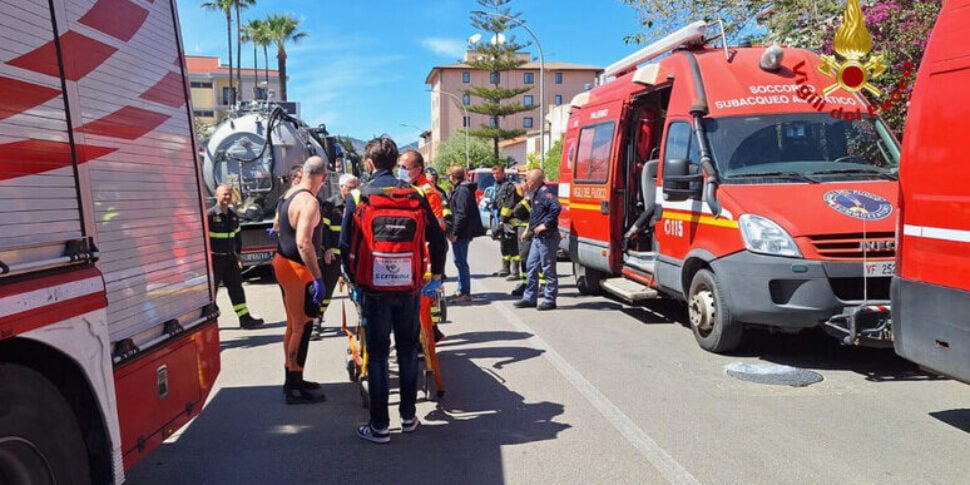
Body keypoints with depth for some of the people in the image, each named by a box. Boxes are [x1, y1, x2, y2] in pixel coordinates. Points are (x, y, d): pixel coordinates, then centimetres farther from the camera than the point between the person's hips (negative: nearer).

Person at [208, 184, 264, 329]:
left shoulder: (233, 216, 10)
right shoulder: (210, 215, -13)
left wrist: (238, 254, 19)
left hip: (230, 258, 7)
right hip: (214, 259, -7)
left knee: (236, 287, 7)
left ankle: (245, 318, 11)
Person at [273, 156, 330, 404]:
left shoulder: (289, 194, 8)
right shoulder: (309, 201, -22)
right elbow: (303, 243, -31)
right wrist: (318, 278, -29)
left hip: (284, 262, 10)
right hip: (297, 268, -10)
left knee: (293, 325, 18)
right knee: (302, 327, -1)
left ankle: (293, 380, 28)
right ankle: (295, 388, 7)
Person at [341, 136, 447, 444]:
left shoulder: (358, 196, -6)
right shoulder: (414, 194, 0)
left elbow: (345, 244, -5)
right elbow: (437, 238, 1)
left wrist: (354, 278, 7)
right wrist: (436, 276, 12)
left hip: (373, 286, -2)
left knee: (377, 355, 6)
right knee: (408, 350, 15)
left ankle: (379, 426, 11)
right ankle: (408, 417, 25)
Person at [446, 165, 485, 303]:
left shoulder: (462, 190, -16)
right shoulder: (460, 189, 15)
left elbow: (462, 214, -22)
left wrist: (455, 233, -20)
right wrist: (454, 231, 18)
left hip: (462, 233, -10)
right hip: (462, 232, 10)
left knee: (461, 262, -6)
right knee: (459, 261, 17)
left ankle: (465, 293, -1)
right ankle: (461, 290, 28)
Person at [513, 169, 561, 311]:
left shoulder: (545, 193, -16)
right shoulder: (536, 193, 15)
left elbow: (556, 208, -31)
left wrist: (545, 225, -27)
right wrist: (529, 228, 21)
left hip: (547, 237, -10)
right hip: (538, 237, 10)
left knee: (548, 269, -2)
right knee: (531, 266, 13)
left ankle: (550, 300, 7)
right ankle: (529, 298, 21)